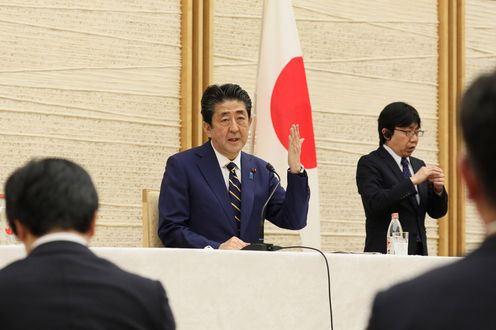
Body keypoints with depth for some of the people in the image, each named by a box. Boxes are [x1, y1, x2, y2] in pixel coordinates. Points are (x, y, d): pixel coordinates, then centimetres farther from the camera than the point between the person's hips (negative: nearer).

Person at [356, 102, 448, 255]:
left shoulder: (418, 165, 16)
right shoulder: (369, 164, -2)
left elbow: (437, 212, 15)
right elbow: (374, 203, -18)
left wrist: (438, 189, -5)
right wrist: (412, 181, -19)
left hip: (419, 253, 6)